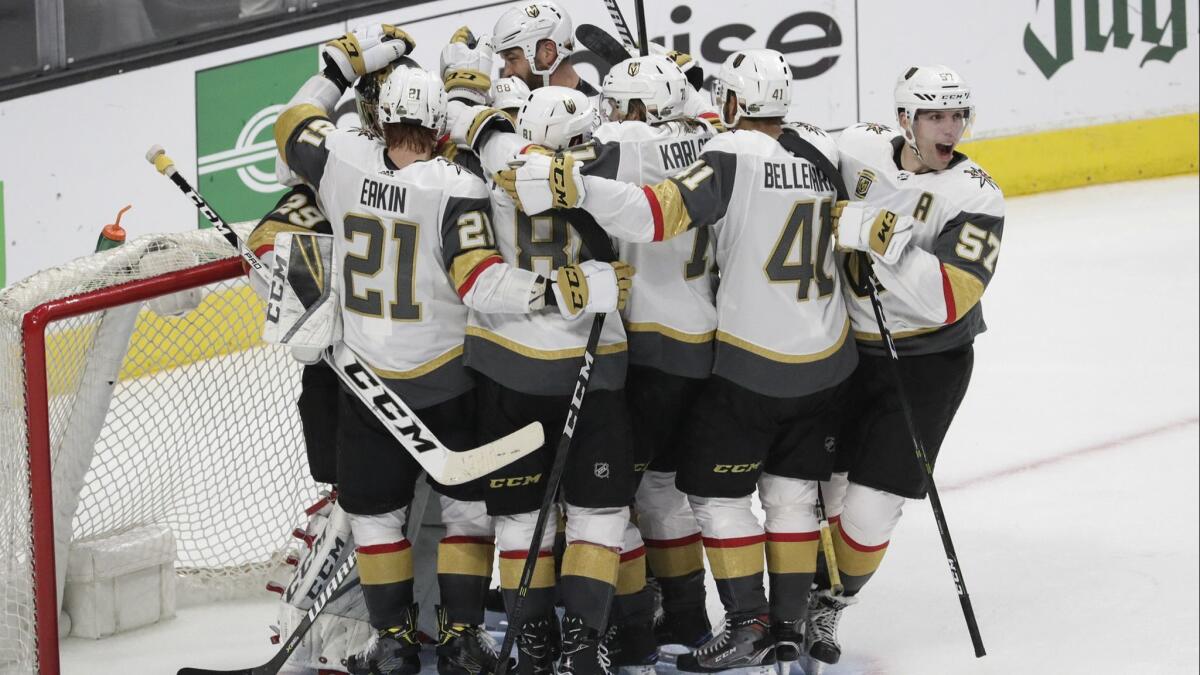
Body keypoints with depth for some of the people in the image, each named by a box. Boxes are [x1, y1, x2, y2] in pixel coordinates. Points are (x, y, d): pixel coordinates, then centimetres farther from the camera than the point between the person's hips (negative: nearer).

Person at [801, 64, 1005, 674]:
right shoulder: (857, 149, -9)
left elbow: (949, 300, -30)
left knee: (869, 508, -4)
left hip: (926, 365, -3)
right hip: (844, 348, 3)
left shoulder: (975, 198, -18)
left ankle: (829, 607, 22)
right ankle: (805, 595, 34)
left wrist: (886, 240, -38)